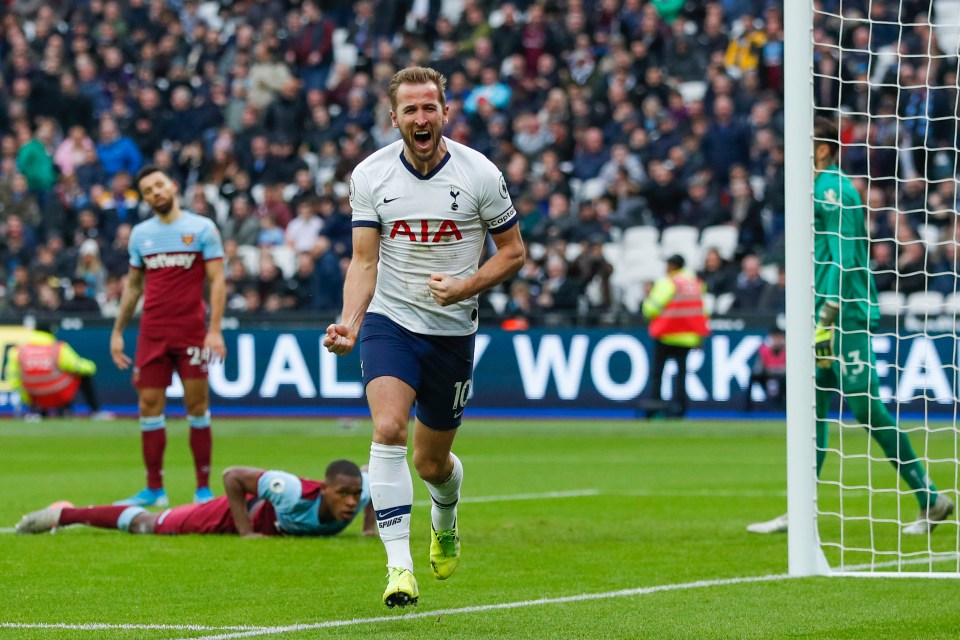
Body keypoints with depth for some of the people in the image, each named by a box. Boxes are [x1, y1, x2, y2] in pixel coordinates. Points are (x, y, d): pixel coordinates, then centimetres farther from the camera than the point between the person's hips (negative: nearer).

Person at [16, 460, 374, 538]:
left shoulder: (357, 493, -31)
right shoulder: (293, 493, -46)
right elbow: (232, 476, -35)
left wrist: (371, 527, -11)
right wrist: (246, 531, -33)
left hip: (271, 518, 6)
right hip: (244, 511, -6)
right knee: (147, 525, 12)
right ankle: (64, 514, 30)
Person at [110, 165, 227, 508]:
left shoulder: (202, 228, -1)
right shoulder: (140, 233, 11)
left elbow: (217, 280, -4)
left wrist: (215, 330, -14)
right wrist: (117, 331, 15)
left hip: (192, 332, -3)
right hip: (152, 334, 3)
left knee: (197, 406, -2)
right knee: (150, 405, -1)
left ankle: (203, 488, 4)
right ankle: (154, 490, 4)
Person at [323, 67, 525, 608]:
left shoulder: (480, 175, -8)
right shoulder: (370, 176, -6)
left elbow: (513, 251, 1)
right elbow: (364, 261, -3)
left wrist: (465, 287, -16)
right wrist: (348, 323, -20)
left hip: (452, 330, 0)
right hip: (389, 321, 0)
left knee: (432, 462, 10)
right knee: (388, 428, -25)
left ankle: (446, 520, 48)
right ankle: (399, 566, -24)